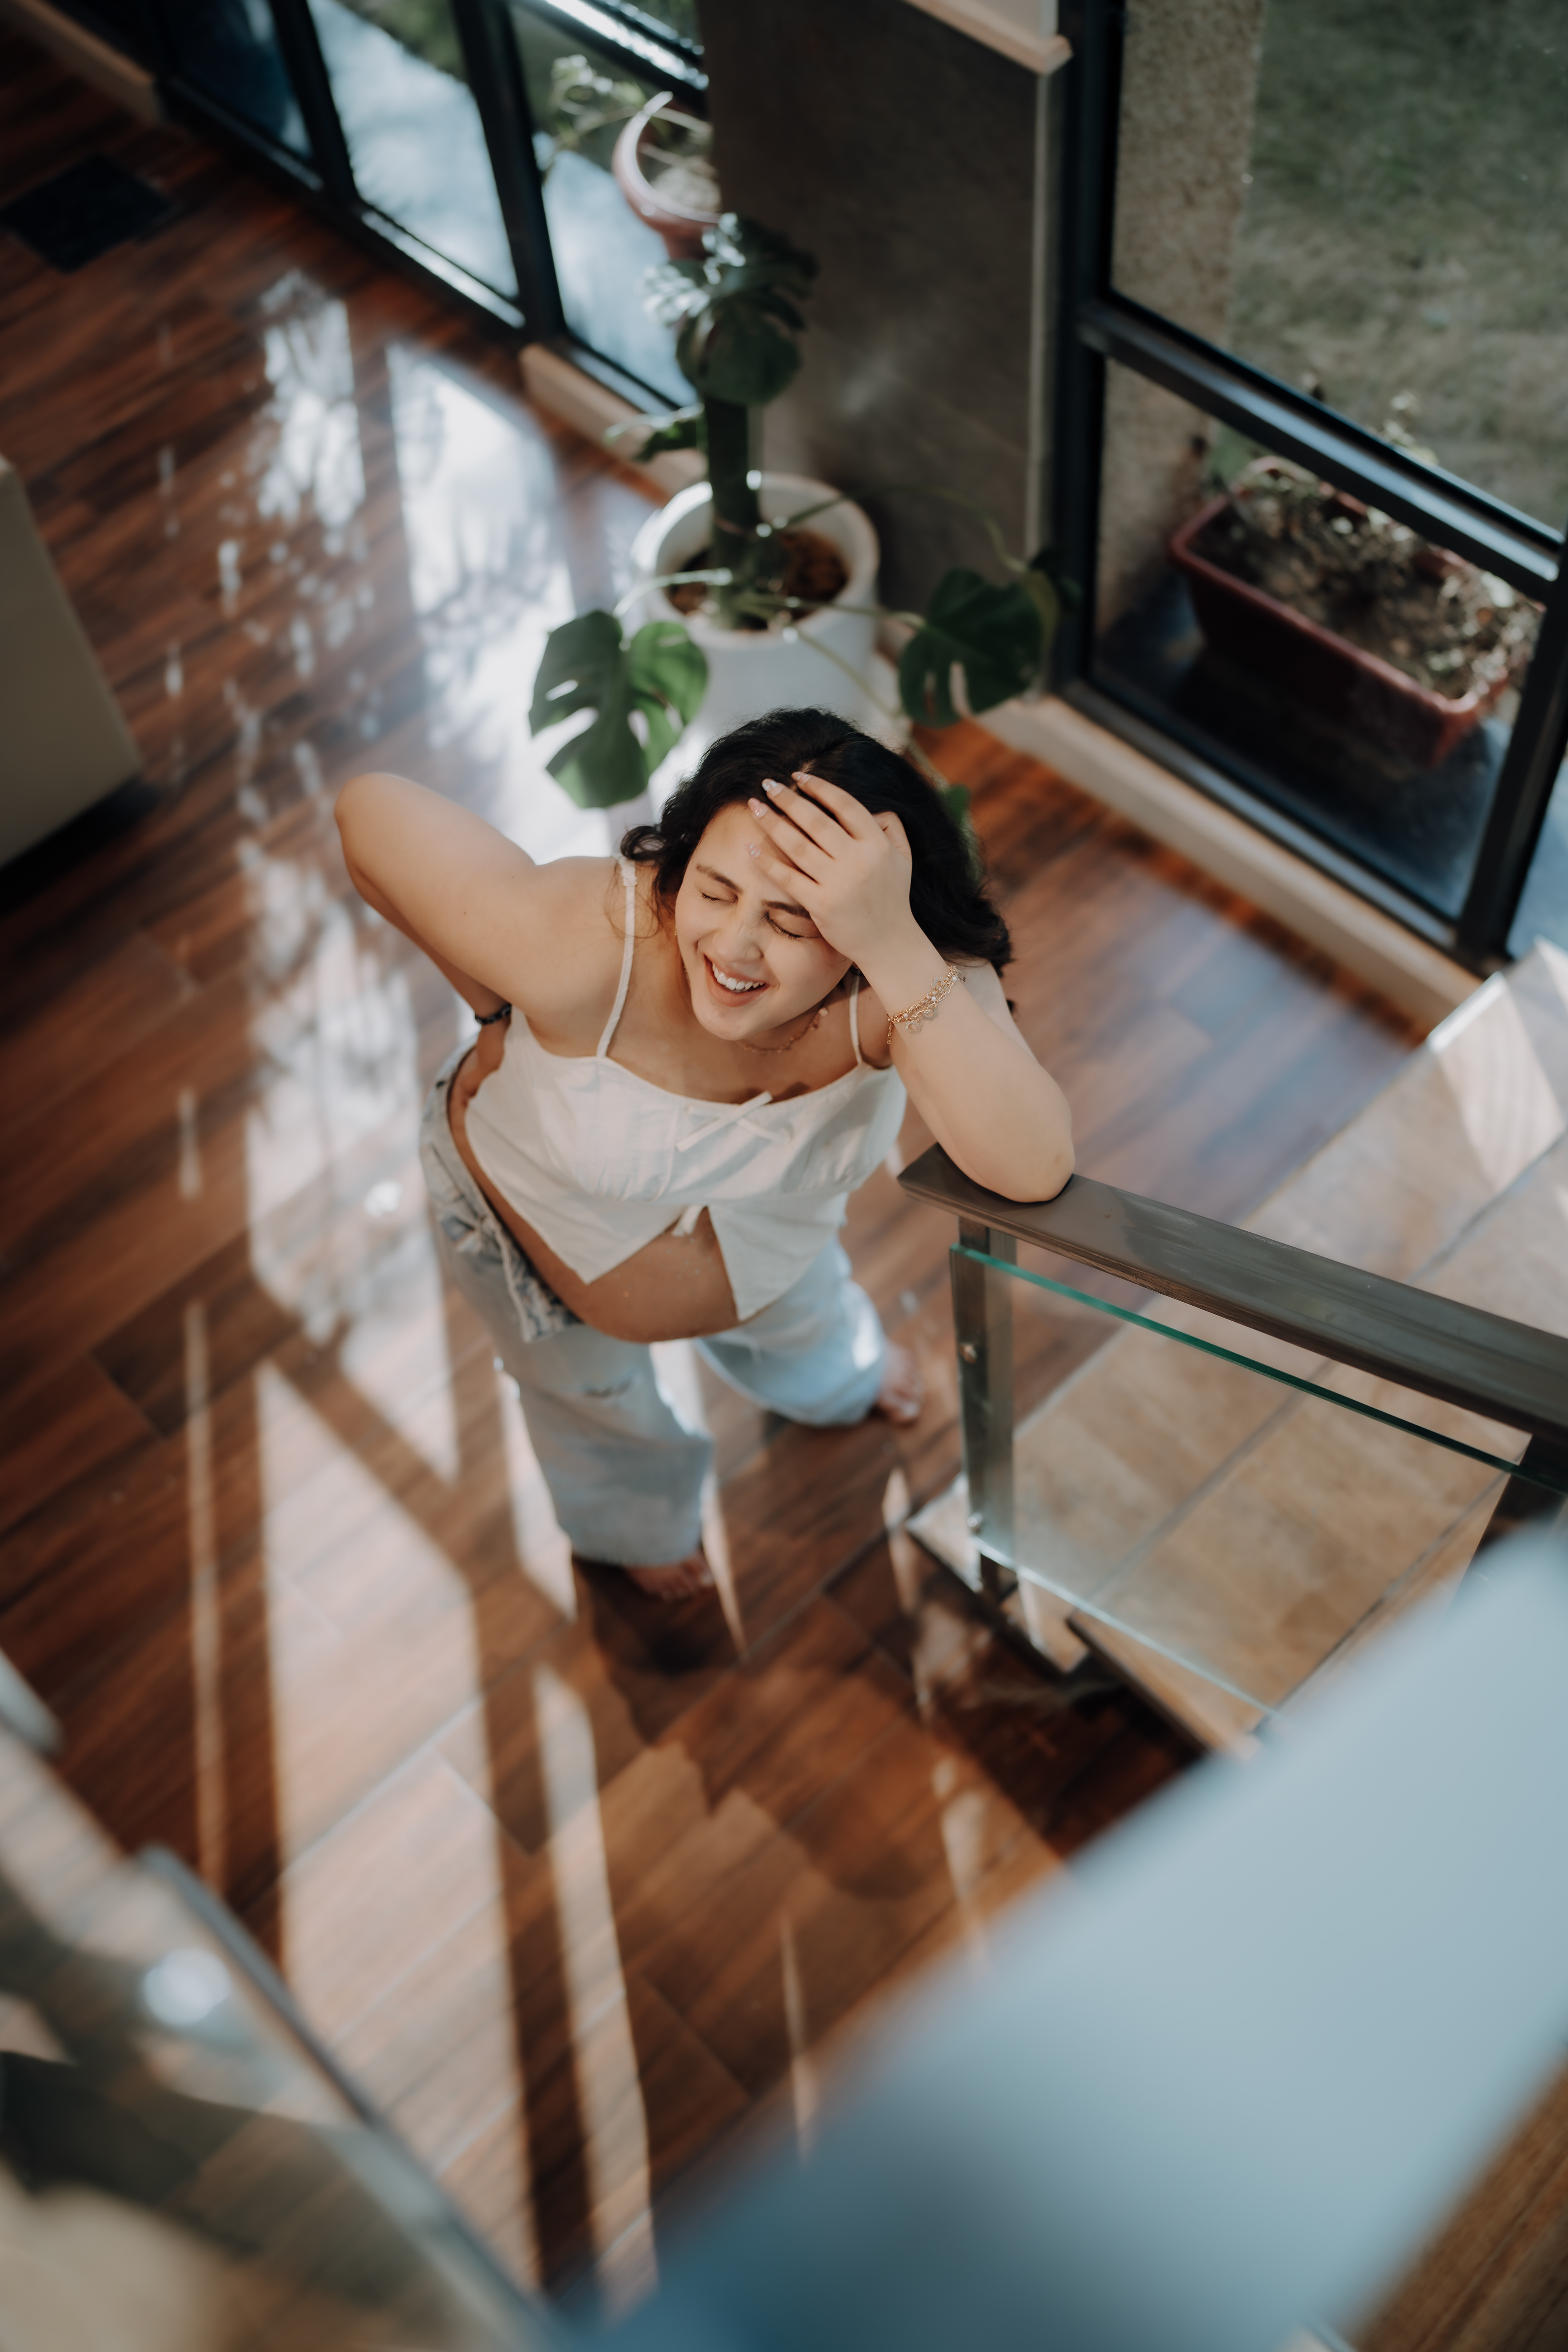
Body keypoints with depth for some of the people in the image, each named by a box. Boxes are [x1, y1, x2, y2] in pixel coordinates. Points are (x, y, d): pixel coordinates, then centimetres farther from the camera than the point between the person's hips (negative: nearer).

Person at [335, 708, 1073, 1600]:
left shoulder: (917, 978, -39)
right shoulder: (581, 945, -46)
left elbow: (1035, 1168, -53)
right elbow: (372, 809, -32)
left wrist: (897, 948, -61)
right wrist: (500, 1005, -20)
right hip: (535, 1224, -1)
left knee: (803, 1327, 36)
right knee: (592, 1402, 32)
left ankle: (839, 1380, 77)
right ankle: (638, 1520, 70)